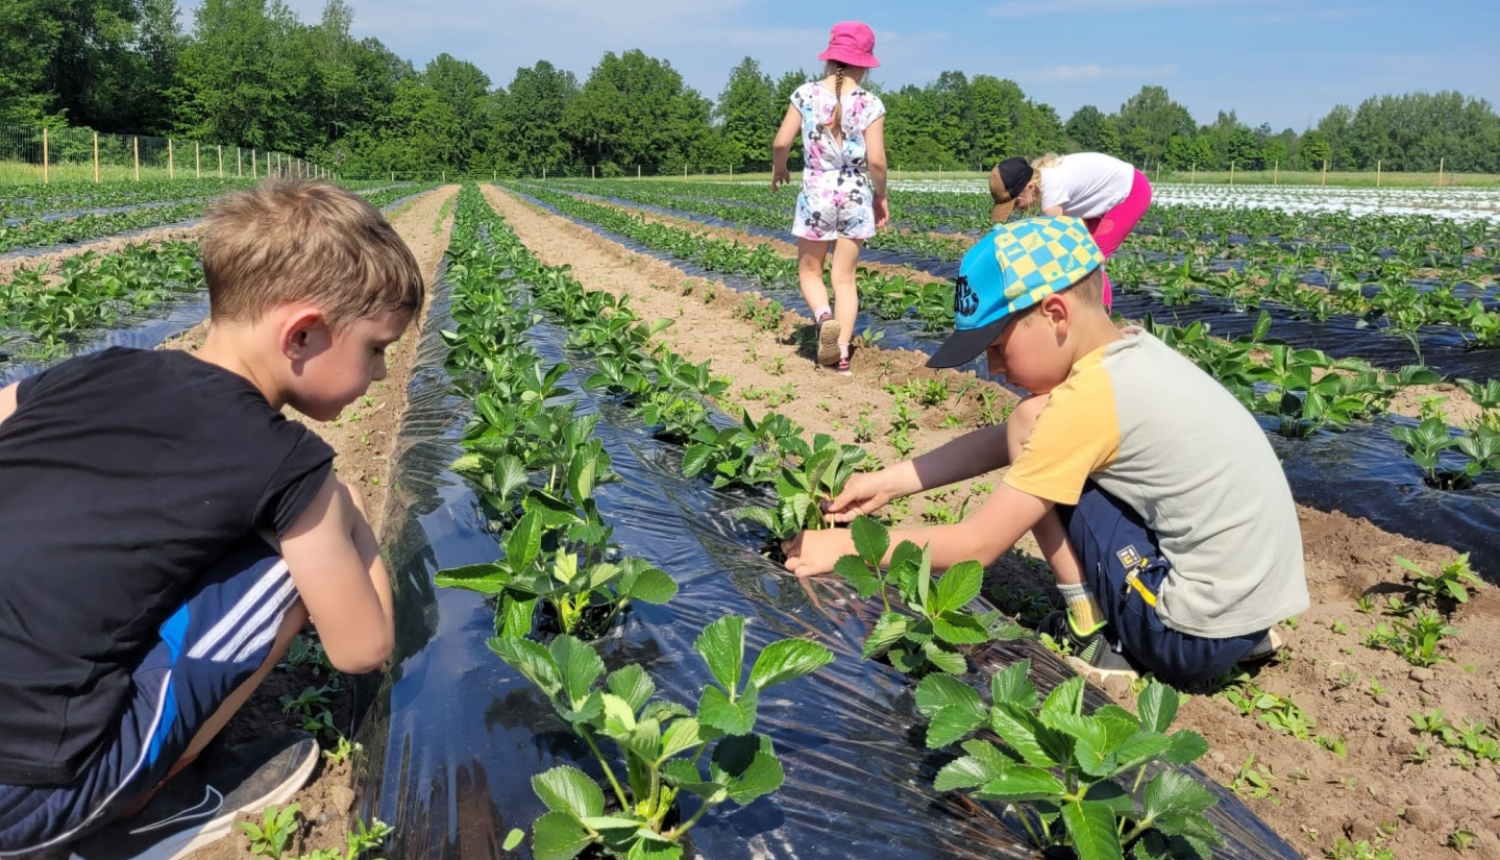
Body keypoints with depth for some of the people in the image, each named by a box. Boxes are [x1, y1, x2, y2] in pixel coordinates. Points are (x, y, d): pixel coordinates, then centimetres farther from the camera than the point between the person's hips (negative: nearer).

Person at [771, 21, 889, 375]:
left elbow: (781, 142, -6)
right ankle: (842, 352, 5)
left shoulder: (806, 94, -4)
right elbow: (876, 161, -10)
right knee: (845, 278, 10)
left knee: (809, 270, 15)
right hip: (856, 197, 1)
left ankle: (823, 317, -15)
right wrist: (880, 196, 7)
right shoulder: (870, 103, -6)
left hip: (816, 195, 0)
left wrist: (778, 168, 16)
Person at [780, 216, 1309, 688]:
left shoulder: (1087, 398, -21)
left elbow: (976, 546, -17)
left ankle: (1095, 636, 1)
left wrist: (848, 547, -8)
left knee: (1029, 429, -8)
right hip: (1259, 600, 9)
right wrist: (889, 482, 9)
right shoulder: (1131, 354, 4)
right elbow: (1001, 443, 12)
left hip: (1198, 633, -9)